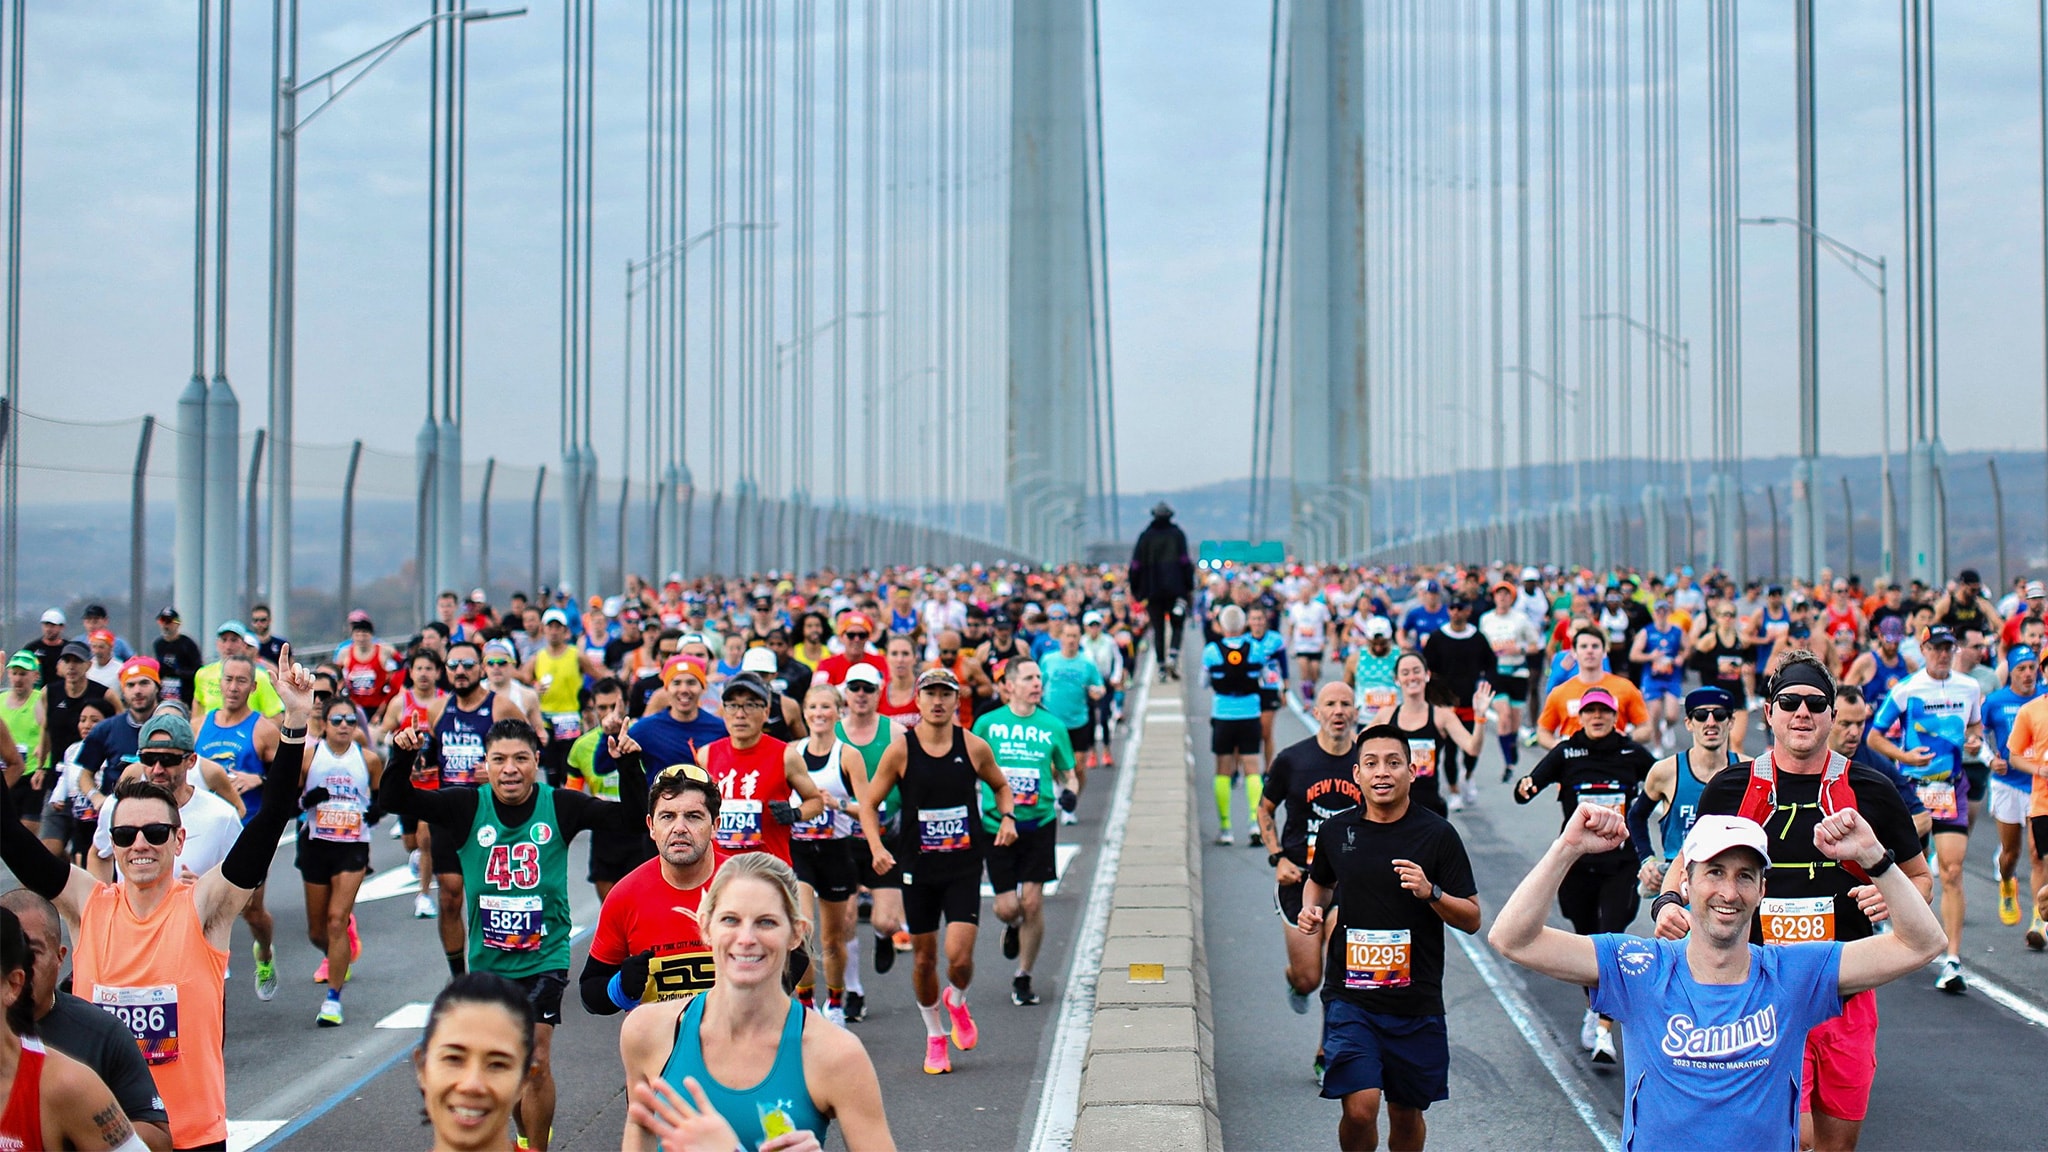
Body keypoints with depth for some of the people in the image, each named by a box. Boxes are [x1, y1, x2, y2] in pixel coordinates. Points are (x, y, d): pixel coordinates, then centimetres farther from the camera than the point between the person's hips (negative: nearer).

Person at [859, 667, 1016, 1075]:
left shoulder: (974, 747, -2)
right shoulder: (900, 750, -5)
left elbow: (1001, 785, 17)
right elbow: (868, 802, 2)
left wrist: (1007, 818, -2)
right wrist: (877, 847, -13)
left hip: (965, 865, 0)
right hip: (918, 867, 0)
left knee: (959, 955, -12)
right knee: (924, 958, 7)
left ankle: (957, 1001, 23)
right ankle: (935, 1037, 29)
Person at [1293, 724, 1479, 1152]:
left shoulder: (1437, 834, -3)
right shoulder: (1335, 831, 3)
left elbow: (1472, 920, -2)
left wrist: (1431, 893, -20)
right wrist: (1311, 909, 4)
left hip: (1416, 1000, 0)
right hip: (1350, 996, 0)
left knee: (1406, 1115, 11)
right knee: (1360, 1109, -13)